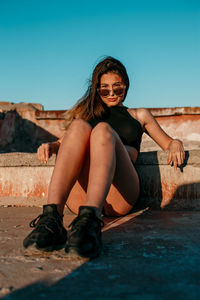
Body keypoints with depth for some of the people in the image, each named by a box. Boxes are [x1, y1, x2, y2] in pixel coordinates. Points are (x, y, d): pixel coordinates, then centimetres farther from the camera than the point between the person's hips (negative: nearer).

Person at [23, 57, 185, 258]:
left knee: (103, 130, -28)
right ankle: (52, 216, -45)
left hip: (119, 196, -1)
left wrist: (176, 144, 8)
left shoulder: (139, 115, 33)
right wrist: (49, 146, 5)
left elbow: (167, 143, 33)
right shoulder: (86, 112, 34)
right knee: (79, 126, -25)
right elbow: (64, 142, 29)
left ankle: (89, 220, -52)